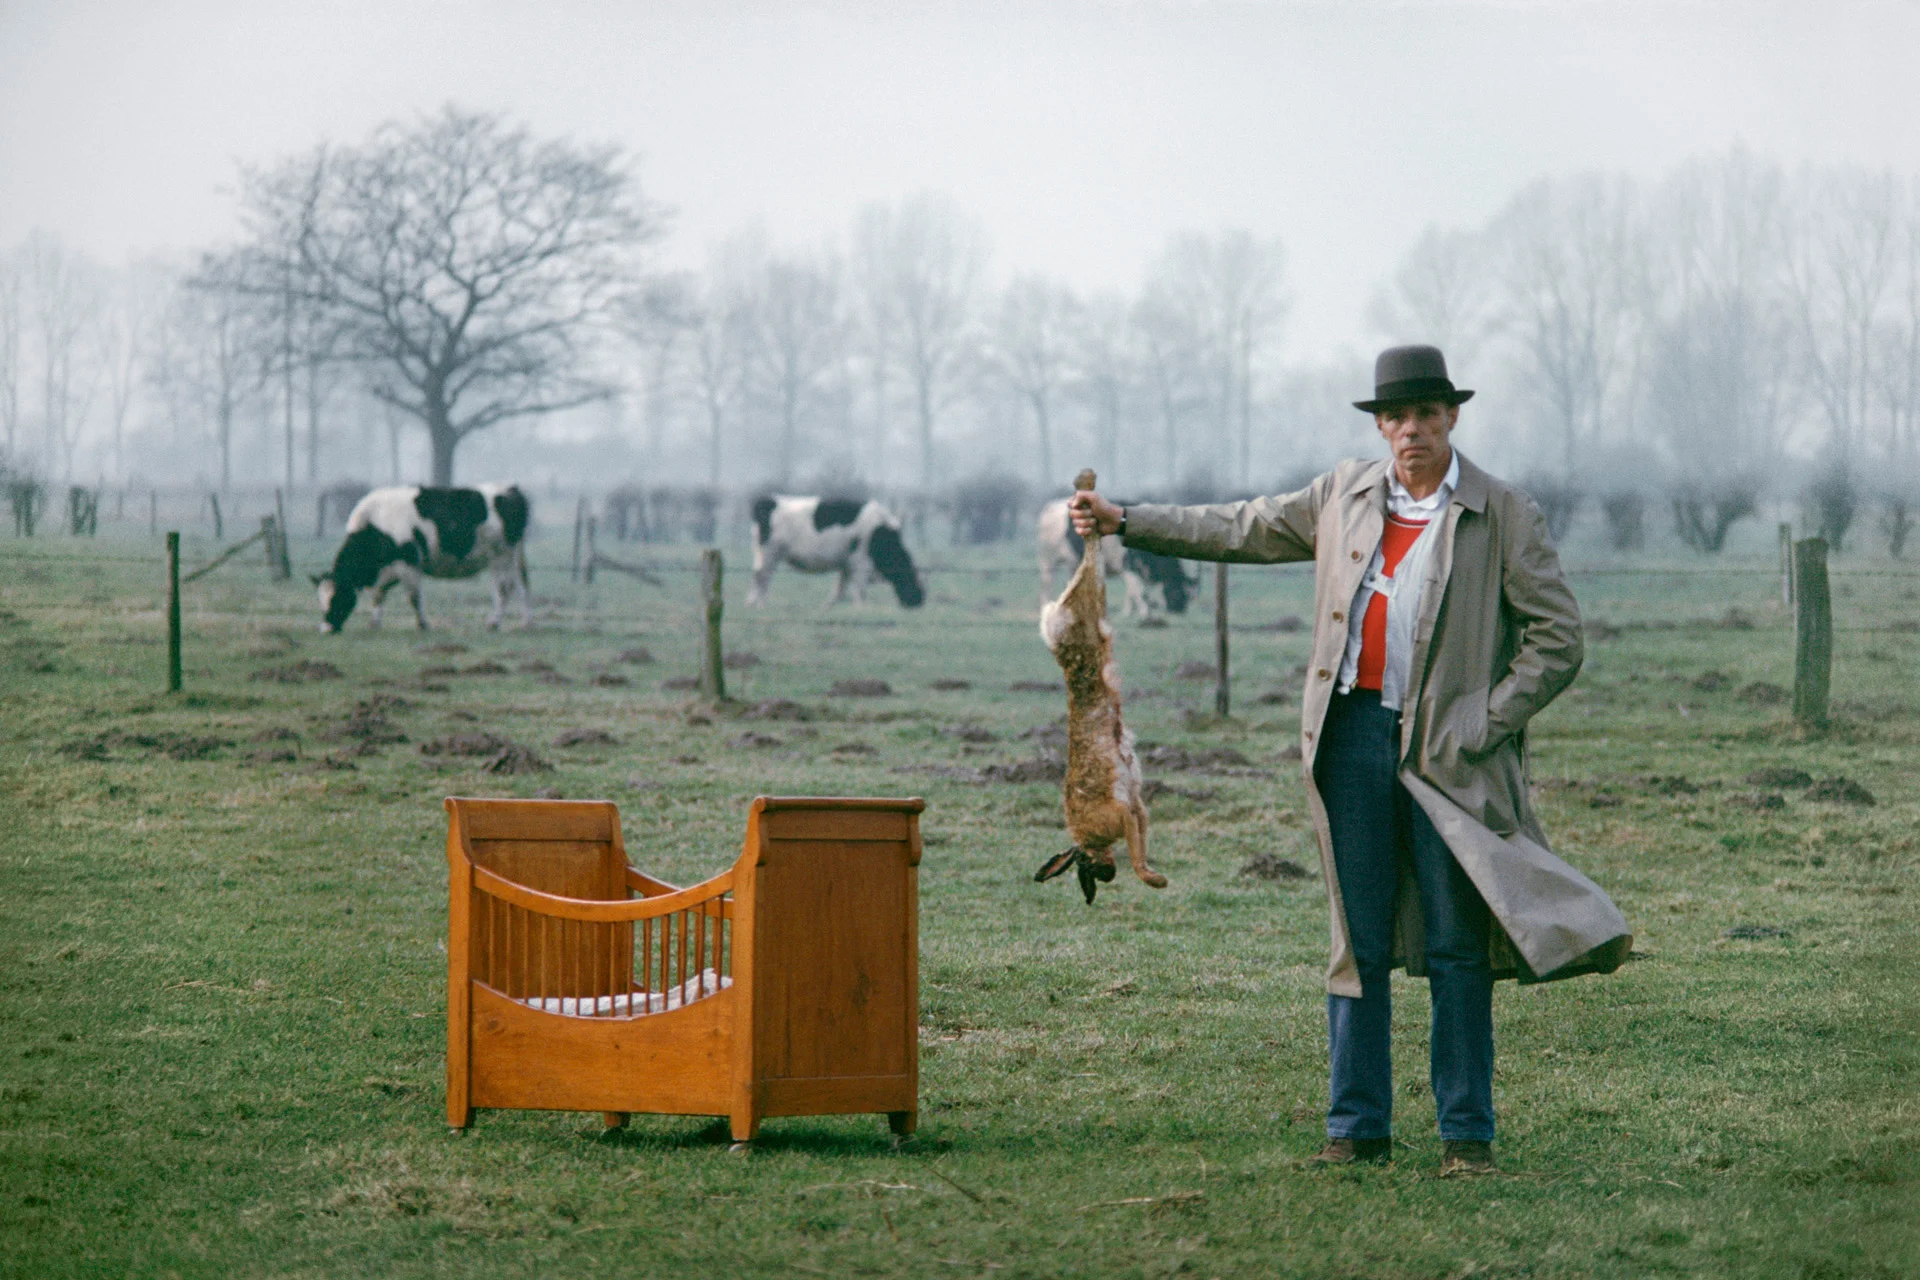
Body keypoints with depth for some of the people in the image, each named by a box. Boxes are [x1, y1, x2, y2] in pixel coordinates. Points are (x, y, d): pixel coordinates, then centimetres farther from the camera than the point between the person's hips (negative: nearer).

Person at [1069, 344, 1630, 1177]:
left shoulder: (1504, 516, -1)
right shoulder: (1345, 495, 11)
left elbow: (1557, 640, -2)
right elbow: (1246, 530, 22)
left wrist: (1479, 728, -9)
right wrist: (1126, 523, 21)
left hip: (1444, 749, -3)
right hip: (1353, 735, 3)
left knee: (1455, 947, -1)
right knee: (1357, 940, 5)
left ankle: (1466, 1133, 6)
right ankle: (1357, 1127, 12)